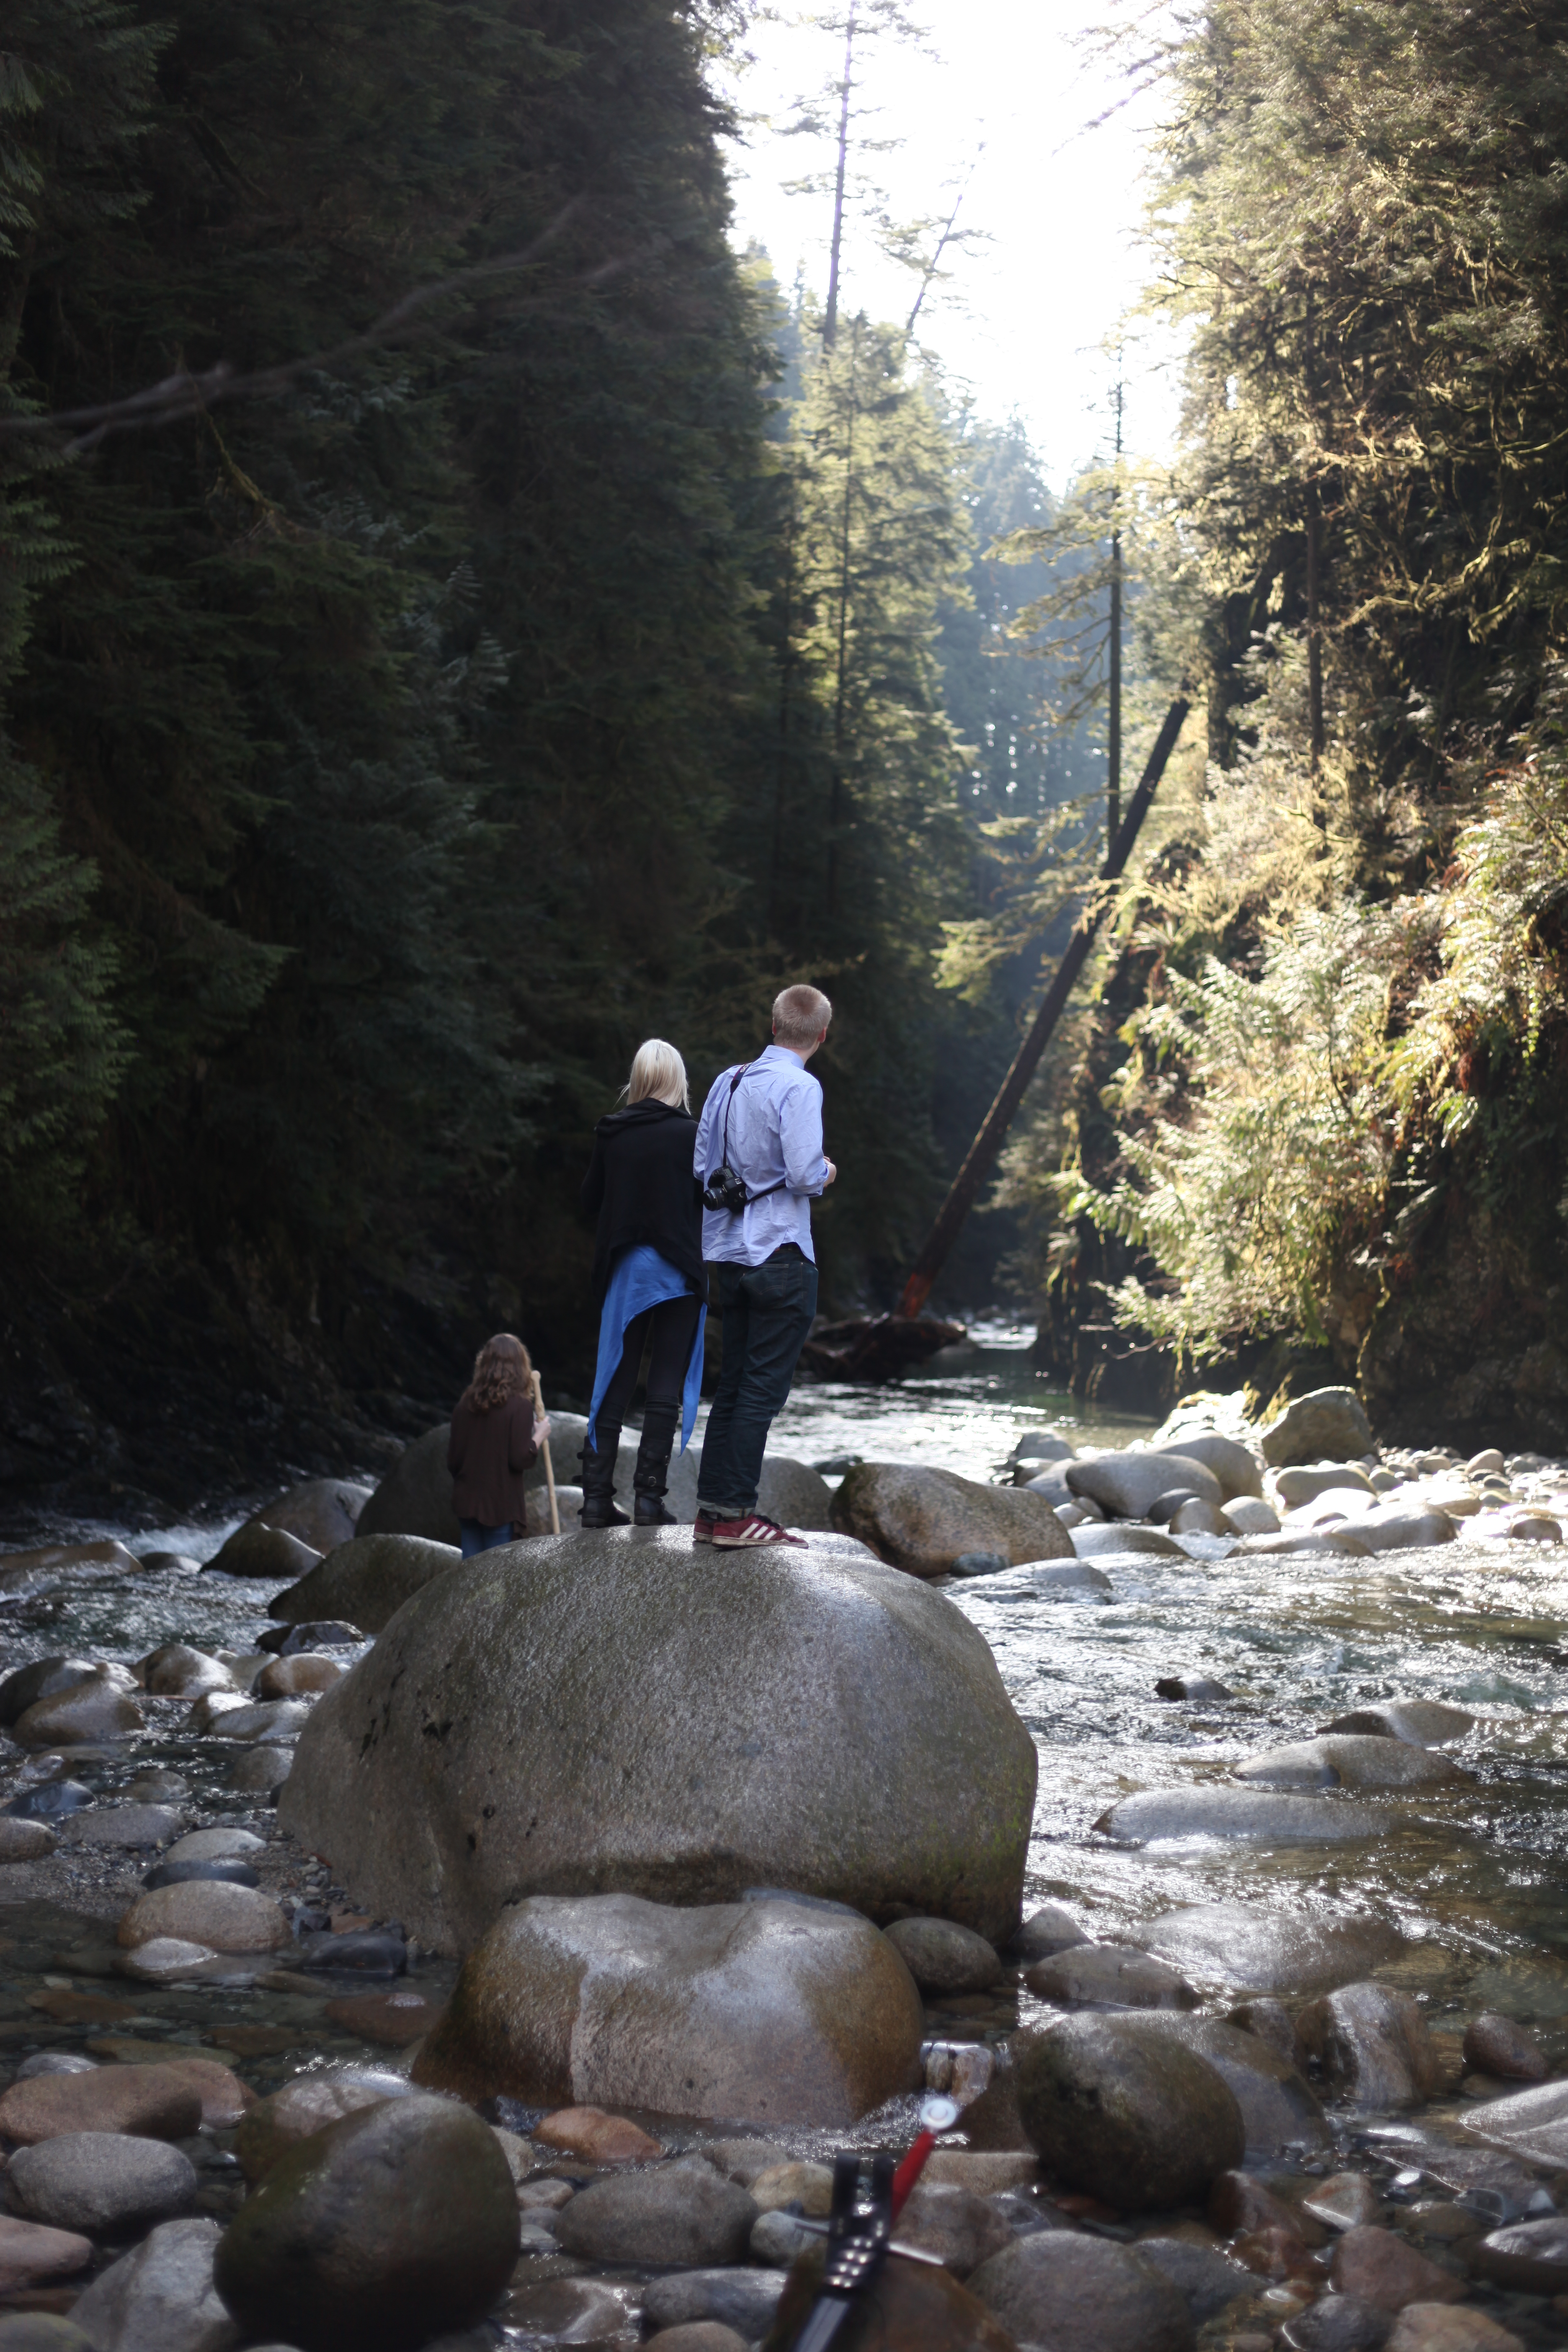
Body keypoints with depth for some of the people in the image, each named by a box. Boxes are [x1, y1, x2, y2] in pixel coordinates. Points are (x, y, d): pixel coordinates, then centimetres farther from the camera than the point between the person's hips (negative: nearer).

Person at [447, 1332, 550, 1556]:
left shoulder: (467, 1402, 4)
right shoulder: (520, 1405, -12)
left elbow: (453, 1459, 8)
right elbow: (521, 1460, -16)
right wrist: (540, 1435, 0)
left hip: (466, 1503, 5)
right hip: (501, 1506, -5)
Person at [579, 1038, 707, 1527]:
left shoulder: (610, 1133, 2)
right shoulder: (690, 1134, -9)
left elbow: (590, 1199, 8)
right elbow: (710, 1199, -9)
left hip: (623, 1267, 4)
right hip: (677, 1268, -4)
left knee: (614, 1383, 9)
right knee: (667, 1386, 1)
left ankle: (597, 1497, 6)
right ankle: (649, 1496, -3)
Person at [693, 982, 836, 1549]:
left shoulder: (727, 1082, 11)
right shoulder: (799, 1087, -12)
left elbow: (702, 1168, 14)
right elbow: (803, 1174, -21)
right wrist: (827, 1174, 0)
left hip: (729, 1257, 7)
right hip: (782, 1256, -7)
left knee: (733, 1385, 13)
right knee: (762, 1390, -4)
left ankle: (711, 1508, 13)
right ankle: (736, 1514, -4)